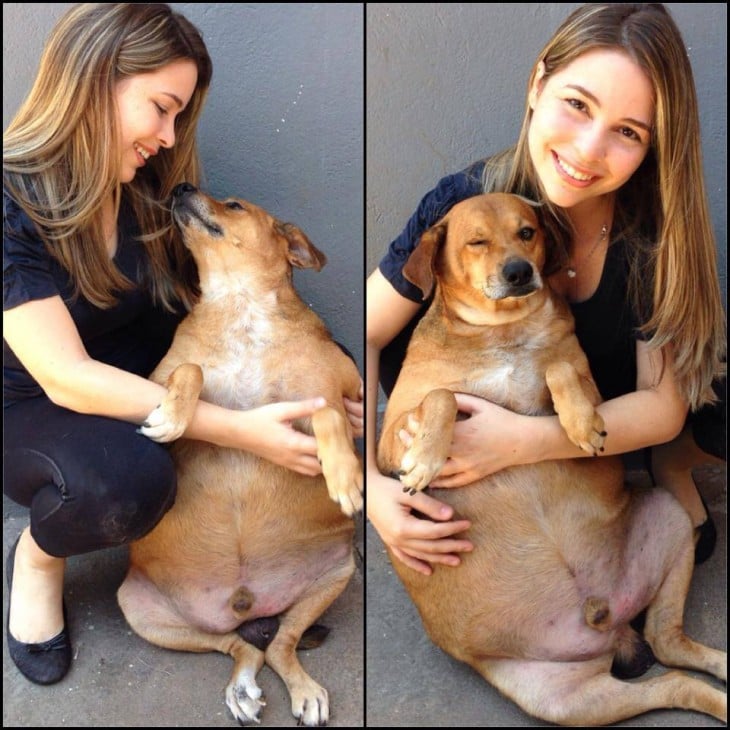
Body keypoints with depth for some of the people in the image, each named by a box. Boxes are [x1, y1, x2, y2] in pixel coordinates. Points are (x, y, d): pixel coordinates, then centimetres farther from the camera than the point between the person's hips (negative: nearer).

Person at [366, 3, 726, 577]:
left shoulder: (663, 226, -30)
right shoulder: (464, 204, -28)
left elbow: (662, 406, -26)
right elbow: (368, 336, -22)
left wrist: (524, 441, -42)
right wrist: (369, 480, -36)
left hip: (630, 405, -1)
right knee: (406, 337, -25)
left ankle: (668, 458, 7)